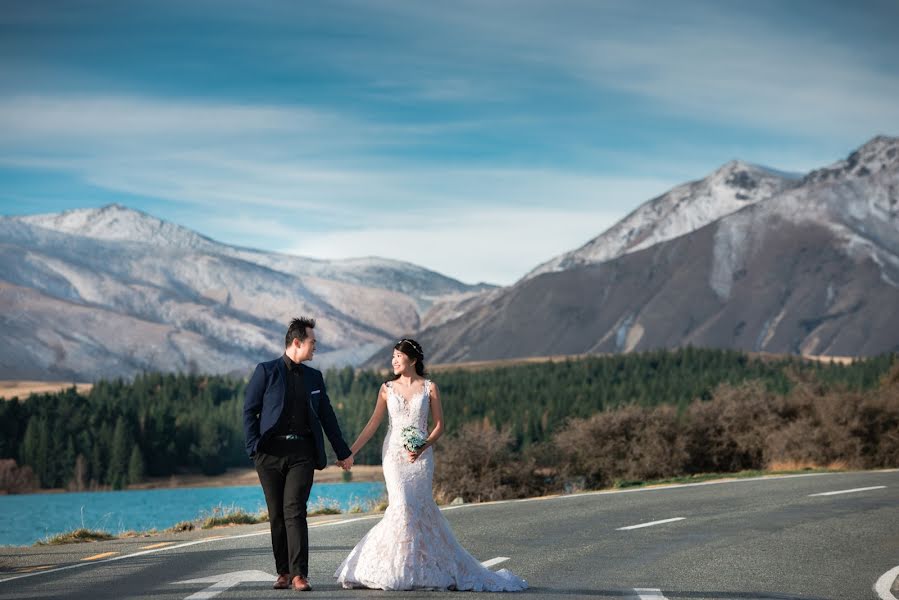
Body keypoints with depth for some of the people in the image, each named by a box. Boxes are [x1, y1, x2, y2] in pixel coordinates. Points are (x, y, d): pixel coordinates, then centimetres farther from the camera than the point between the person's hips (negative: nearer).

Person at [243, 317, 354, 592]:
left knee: (295, 511, -10)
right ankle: (283, 572, 12)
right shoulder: (266, 371, 2)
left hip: (302, 453, 1)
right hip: (271, 452, -1)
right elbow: (249, 410, 0)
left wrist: (343, 452, 19)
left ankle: (299, 574, -14)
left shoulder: (313, 377, 14)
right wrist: (254, 446, -10)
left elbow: (327, 416, 19)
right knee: (277, 514, 3)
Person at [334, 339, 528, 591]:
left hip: (420, 455, -1)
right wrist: (350, 451, 2)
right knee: (402, 505, -11)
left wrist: (423, 447, -13)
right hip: (393, 454, 1)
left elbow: (439, 425, 3)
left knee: (417, 507, -6)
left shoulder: (429, 388, 3)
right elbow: (373, 424, 8)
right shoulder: (387, 388, 8)